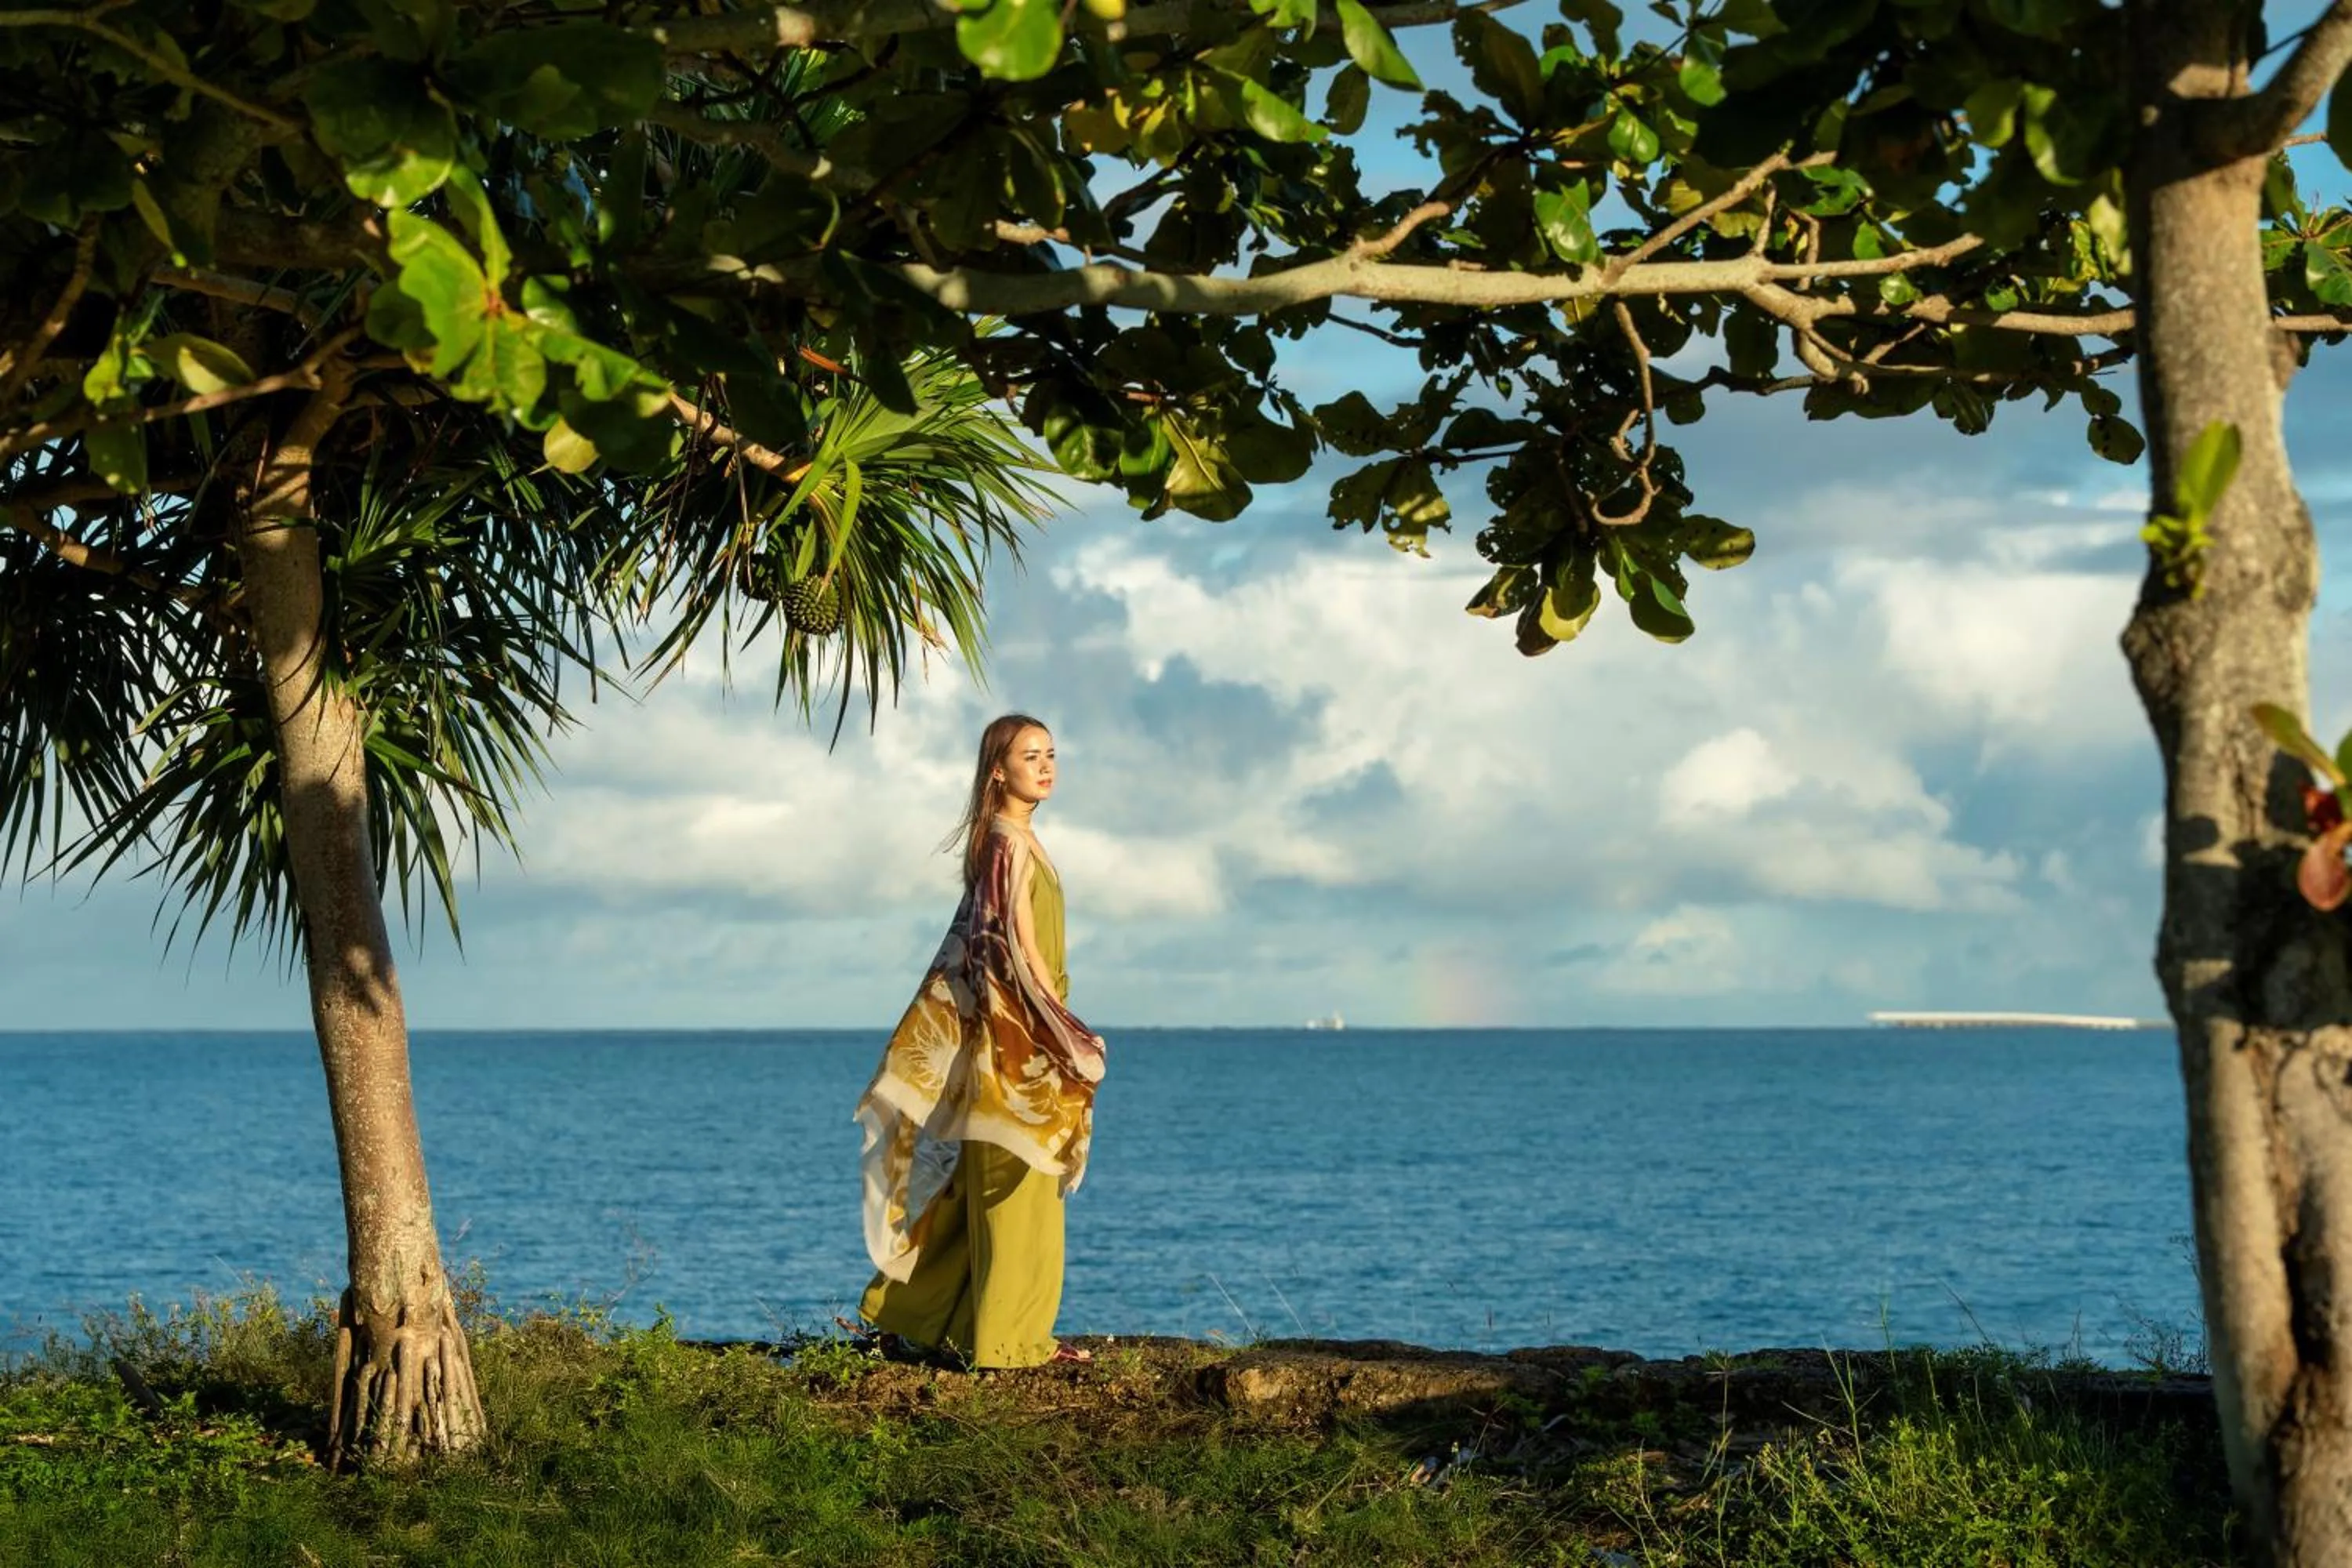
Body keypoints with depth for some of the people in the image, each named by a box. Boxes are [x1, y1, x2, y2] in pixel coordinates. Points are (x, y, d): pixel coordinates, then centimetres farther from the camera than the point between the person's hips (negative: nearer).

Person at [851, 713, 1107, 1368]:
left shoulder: (1016, 839, 15)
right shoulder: (1009, 841, -14)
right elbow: (1019, 945, -19)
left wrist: (1060, 1028, 16)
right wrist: (1064, 1029, -18)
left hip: (1023, 1028, 10)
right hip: (1016, 1028, -10)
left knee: (986, 1183, 14)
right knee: (1015, 1186, -5)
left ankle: (915, 1309, 21)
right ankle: (1008, 1337, -1)